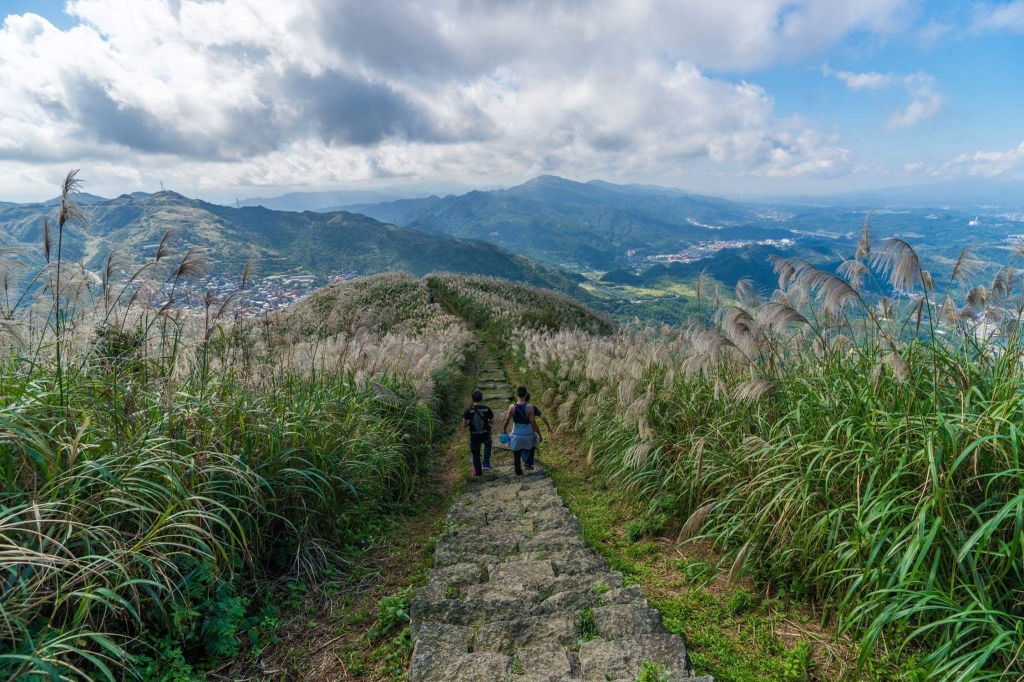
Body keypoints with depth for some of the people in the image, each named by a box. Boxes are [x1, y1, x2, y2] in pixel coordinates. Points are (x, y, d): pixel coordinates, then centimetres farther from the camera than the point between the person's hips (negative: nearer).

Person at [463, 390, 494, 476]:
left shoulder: (468, 410, -13)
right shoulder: (487, 409, -10)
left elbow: (464, 425, -9)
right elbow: (492, 422, -1)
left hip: (474, 437, -1)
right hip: (485, 435, 1)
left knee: (476, 454, 21)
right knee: (488, 445, 34)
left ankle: (478, 472, 34)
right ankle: (486, 464, 23)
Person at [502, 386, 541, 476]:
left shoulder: (512, 407, -10)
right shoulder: (529, 407, -16)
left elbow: (507, 420, -3)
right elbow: (533, 423, -14)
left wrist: (504, 430, 16)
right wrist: (539, 435, -4)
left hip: (516, 434, 1)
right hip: (527, 434, -1)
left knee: (516, 454, 15)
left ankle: (518, 471, 19)